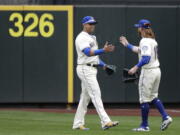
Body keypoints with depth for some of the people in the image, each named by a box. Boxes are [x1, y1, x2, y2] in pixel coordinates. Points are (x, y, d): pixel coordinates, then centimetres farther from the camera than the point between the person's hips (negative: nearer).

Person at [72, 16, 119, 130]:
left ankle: (78, 123, 15)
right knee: (96, 94, -15)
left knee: (86, 97, 10)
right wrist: (103, 50, -39)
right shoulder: (82, 38, -12)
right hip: (85, 69, -10)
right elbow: (88, 52, -27)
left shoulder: (92, 38, 19)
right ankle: (106, 122, -21)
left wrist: (104, 65, 10)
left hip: (92, 68, 10)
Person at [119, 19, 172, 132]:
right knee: (153, 97, 18)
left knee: (144, 99, 1)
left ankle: (145, 125, 7)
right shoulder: (153, 40, 13)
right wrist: (127, 44, 33)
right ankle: (165, 117, 4)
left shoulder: (145, 41, -15)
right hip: (157, 70, 9)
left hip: (148, 71, -9)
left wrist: (136, 67, -29)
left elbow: (146, 58, -26)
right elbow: (139, 50, 27)